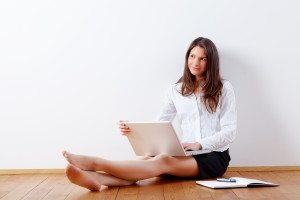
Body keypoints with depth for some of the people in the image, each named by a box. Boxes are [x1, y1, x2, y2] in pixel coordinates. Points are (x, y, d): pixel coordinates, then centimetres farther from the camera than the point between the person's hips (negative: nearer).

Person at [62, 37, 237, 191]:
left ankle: (94, 162, -48)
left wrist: (199, 144, -16)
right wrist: (133, 129, -13)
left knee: (162, 161, -33)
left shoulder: (224, 88, 3)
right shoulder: (177, 90, 14)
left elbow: (229, 132, -2)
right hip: (186, 155, 4)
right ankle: (96, 178, -55)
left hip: (214, 156, -3)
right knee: (147, 160, -31)